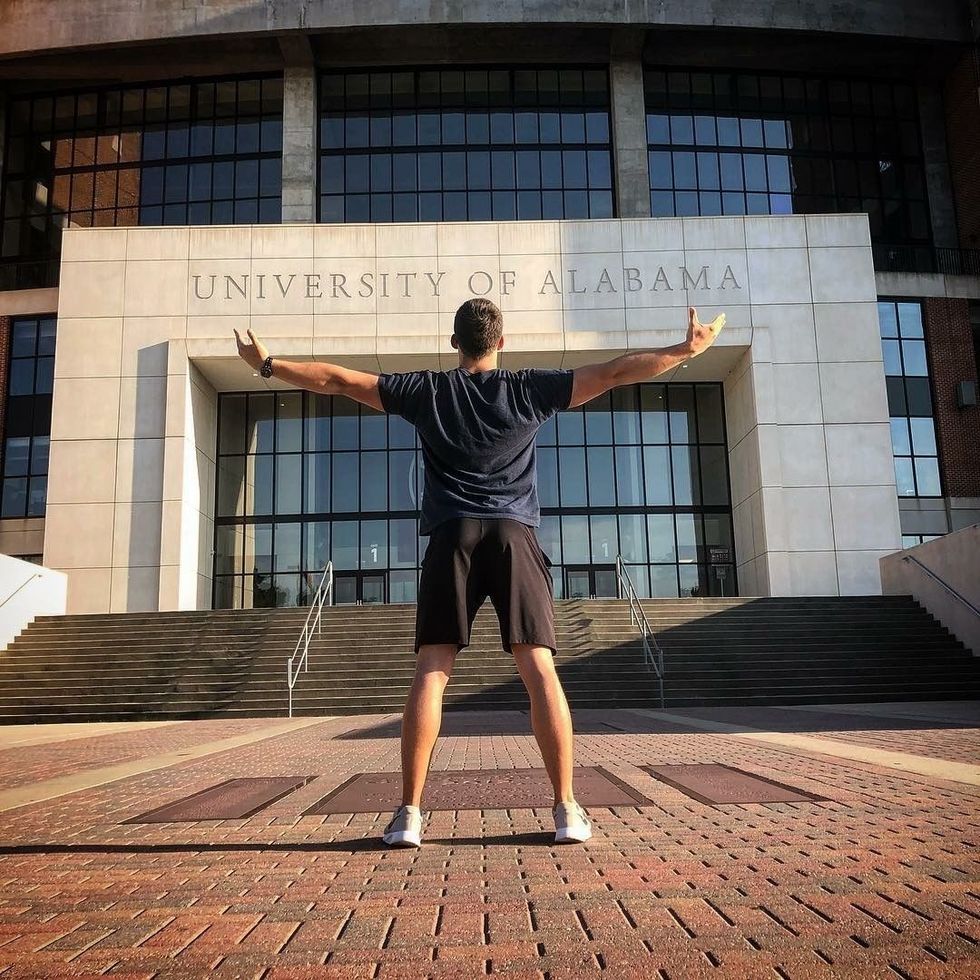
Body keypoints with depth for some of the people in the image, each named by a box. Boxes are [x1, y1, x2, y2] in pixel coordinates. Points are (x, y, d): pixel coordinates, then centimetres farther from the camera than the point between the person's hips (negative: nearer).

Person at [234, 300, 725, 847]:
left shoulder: (427, 391, 12)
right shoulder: (529, 389, 10)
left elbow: (336, 380, 15)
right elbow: (613, 373, 9)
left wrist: (267, 365, 26)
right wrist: (686, 351, 18)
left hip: (452, 538, 1)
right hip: (515, 536, 0)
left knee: (430, 674, -1)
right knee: (541, 672, -2)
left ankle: (409, 813, -2)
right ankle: (567, 809, -2)